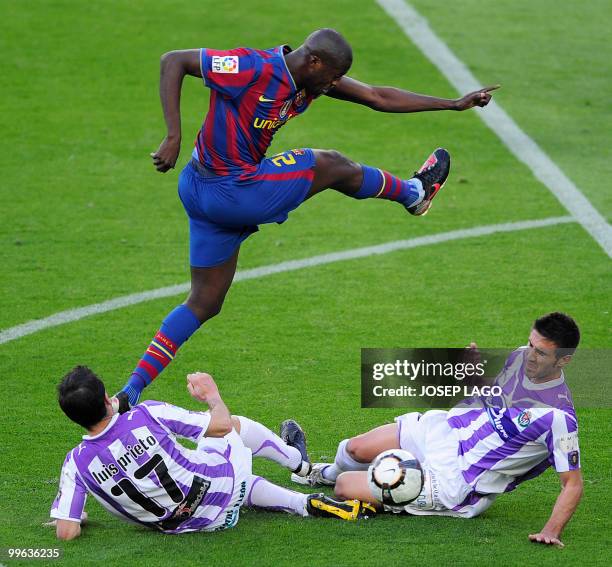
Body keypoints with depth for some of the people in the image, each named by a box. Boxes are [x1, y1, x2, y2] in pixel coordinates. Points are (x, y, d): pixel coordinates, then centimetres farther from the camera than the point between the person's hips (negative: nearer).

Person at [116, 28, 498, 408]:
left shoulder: (313, 76, 4)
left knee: (204, 304, 12)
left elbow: (378, 98, 10)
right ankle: (414, 193, 33)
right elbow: (174, 61, -21)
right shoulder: (253, 68, -23)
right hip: (233, 192, -10)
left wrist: (453, 104, 9)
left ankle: (130, 393, 9)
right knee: (330, 166, 7)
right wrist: (174, 137, -27)